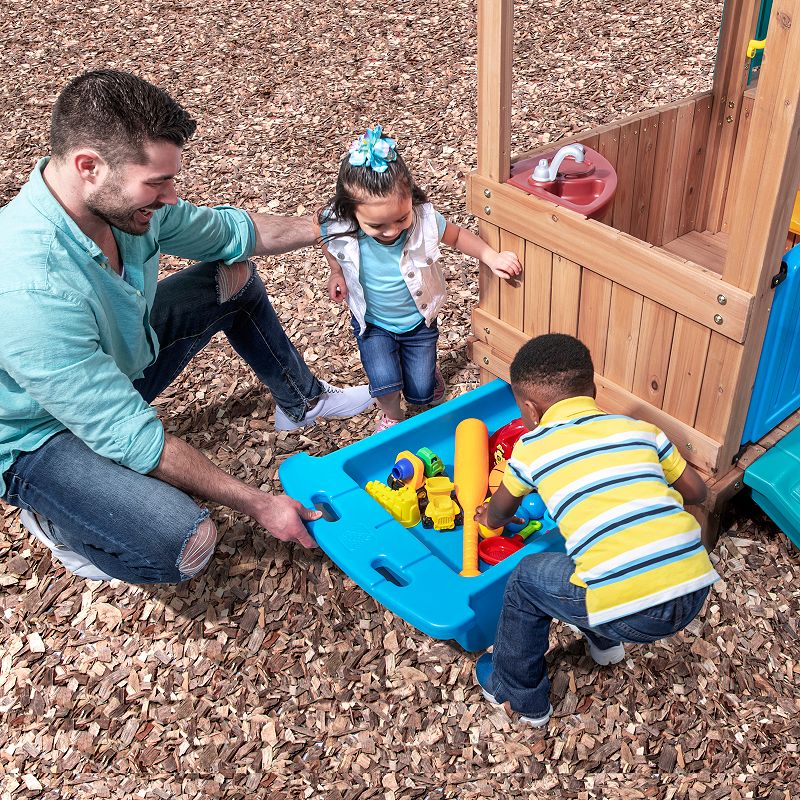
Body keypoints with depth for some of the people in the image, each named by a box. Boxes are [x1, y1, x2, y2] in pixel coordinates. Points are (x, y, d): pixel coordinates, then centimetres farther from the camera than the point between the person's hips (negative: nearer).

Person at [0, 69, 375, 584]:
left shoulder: (123, 199, -17)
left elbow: (224, 231, 4)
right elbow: (129, 437, -34)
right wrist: (257, 504, -28)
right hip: (41, 437, -8)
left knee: (235, 276, 9)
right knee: (183, 545, -32)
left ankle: (303, 402, 31)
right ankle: (52, 514, -1)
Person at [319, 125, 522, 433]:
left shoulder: (424, 218, -29)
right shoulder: (337, 228, -28)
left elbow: (457, 235, -7)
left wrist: (491, 257, -17)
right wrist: (336, 273, -15)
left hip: (419, 320, 0)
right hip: (373, 323, 0)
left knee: (421, 394, 7)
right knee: (385, 384, -18)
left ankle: (428, 367, 45)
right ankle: (392, 416, 20)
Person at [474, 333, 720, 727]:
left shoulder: (532, 446, 7)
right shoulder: (640, 429, 14)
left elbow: (500, 511, 27)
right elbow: (696, 491, 26)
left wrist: (491, 518, 51)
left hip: (629, 614, -5)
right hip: (695, 591, 5)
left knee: (527, 579, 21)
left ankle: (518, 694, 37)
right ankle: (603, 642, 50)